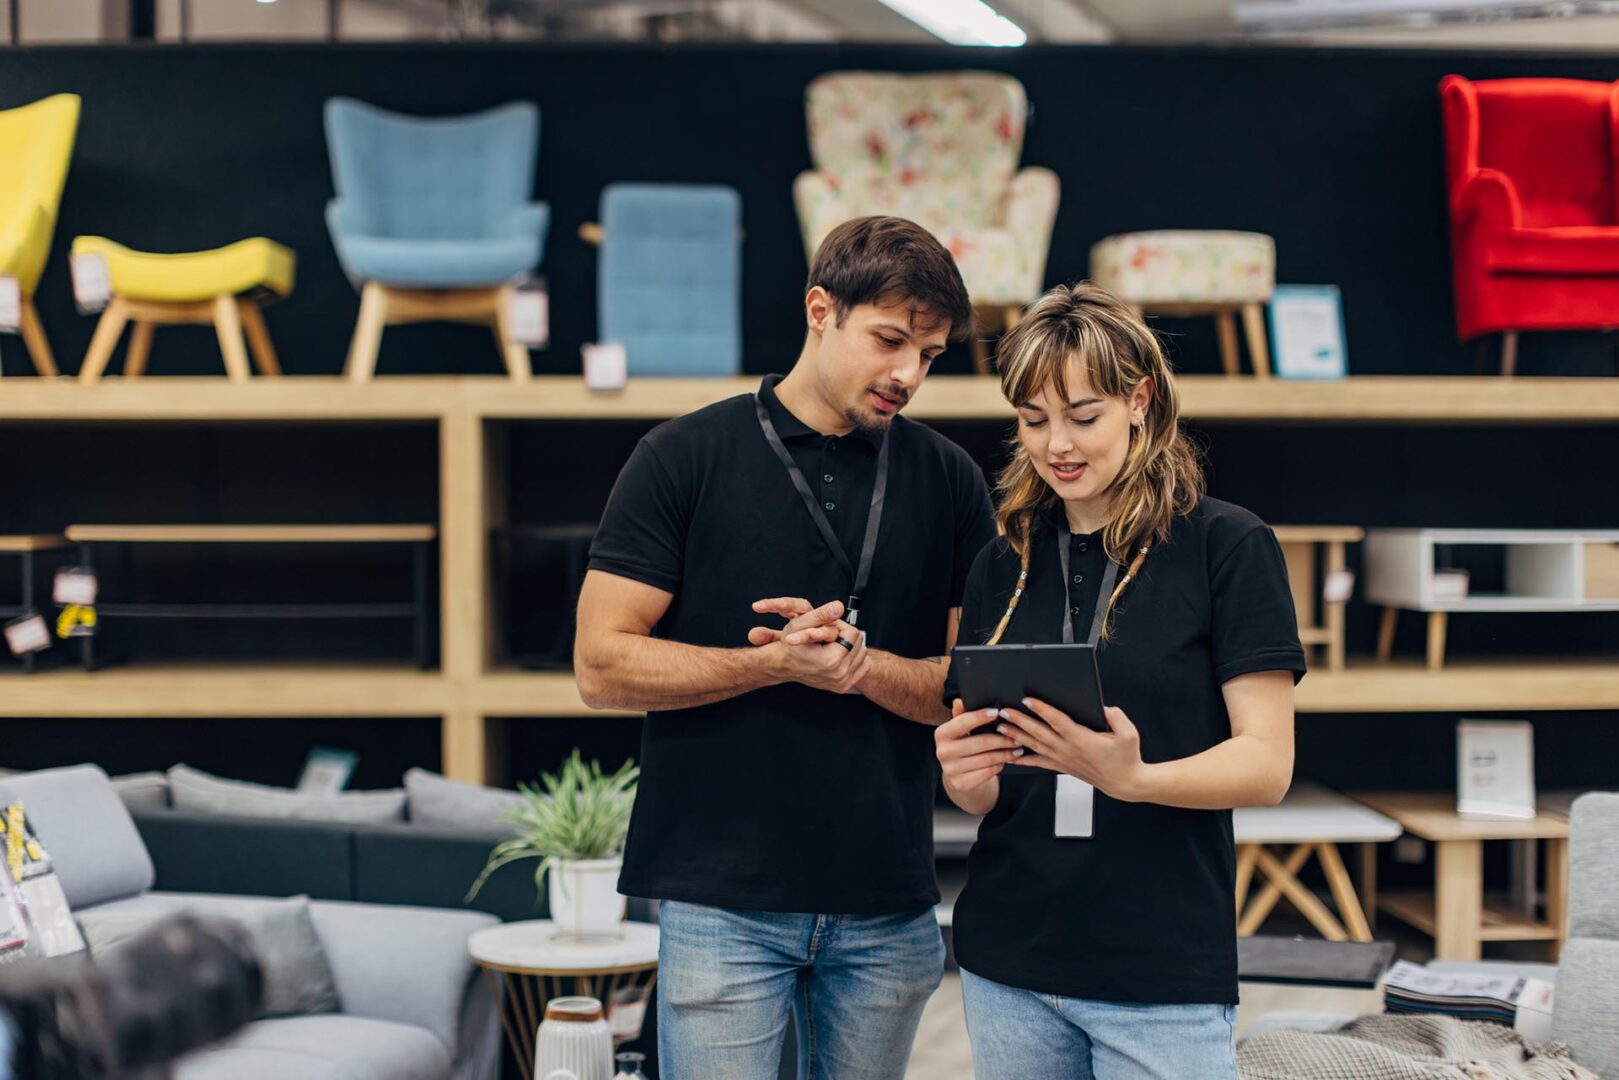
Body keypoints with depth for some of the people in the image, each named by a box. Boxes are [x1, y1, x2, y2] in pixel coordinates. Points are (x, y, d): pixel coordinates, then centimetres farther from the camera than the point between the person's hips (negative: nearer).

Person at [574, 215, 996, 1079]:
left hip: (888, 904, 3)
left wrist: (863, 665, -14)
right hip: (723, 900, -3)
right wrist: (778, 663, -17)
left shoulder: (948, 480, 8)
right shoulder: (685, 458, -2)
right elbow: (603, 666, -5)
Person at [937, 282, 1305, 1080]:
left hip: (1164, 977, -4)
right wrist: (966, 779, -10)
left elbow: (1267, 763, -10)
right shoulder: (1002, 566, 9)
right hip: (1008, 964, 4)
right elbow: (985, 791, 13)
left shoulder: (1228, 547, -4)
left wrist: (1132, 778, -27)